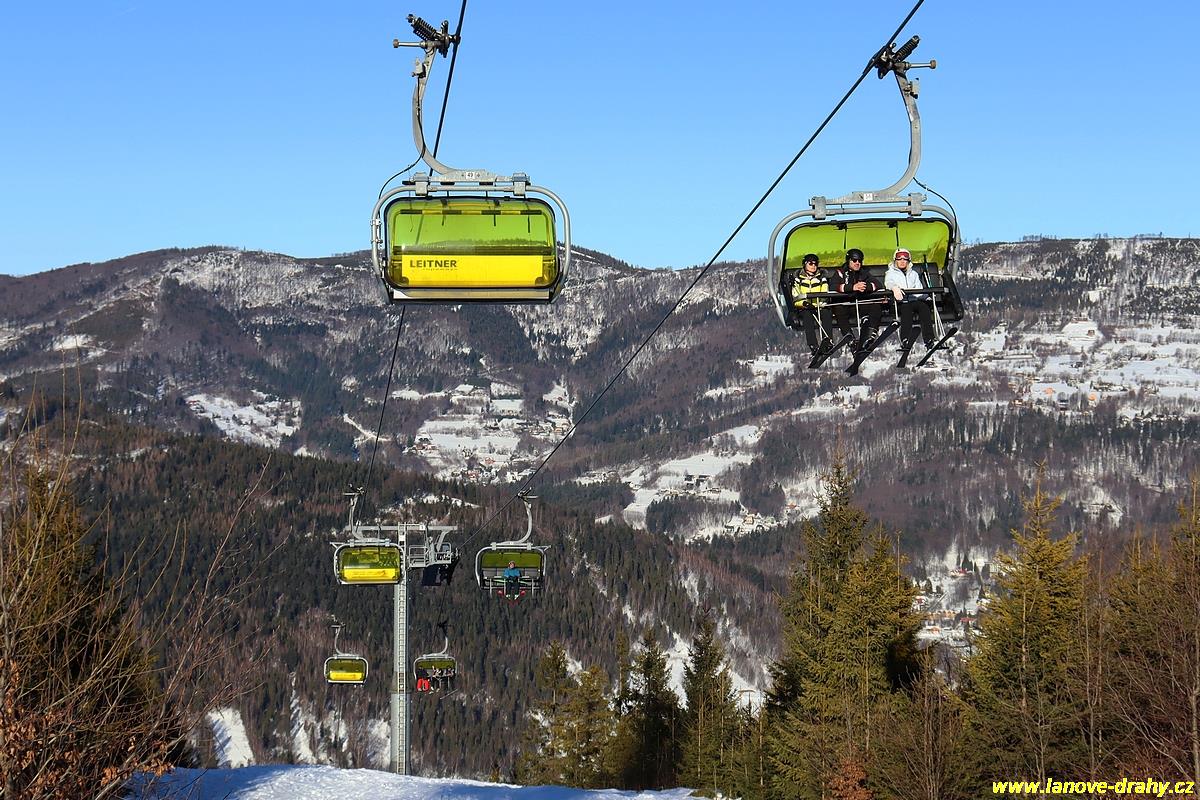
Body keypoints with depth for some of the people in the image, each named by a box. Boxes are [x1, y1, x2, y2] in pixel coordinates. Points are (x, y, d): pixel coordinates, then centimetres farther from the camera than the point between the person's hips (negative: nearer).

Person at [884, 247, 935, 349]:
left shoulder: (914, 274, 30)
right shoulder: (891, 273, 21)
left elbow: (920, 289, 18)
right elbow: (888, 282, -3)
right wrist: (894, 287, -27)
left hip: (915, 300, 3)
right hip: (901, 302, -3)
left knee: (924, 307, -31)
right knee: (906, 309, -38)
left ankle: (929, 339, -41)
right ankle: (905, 340, -50)